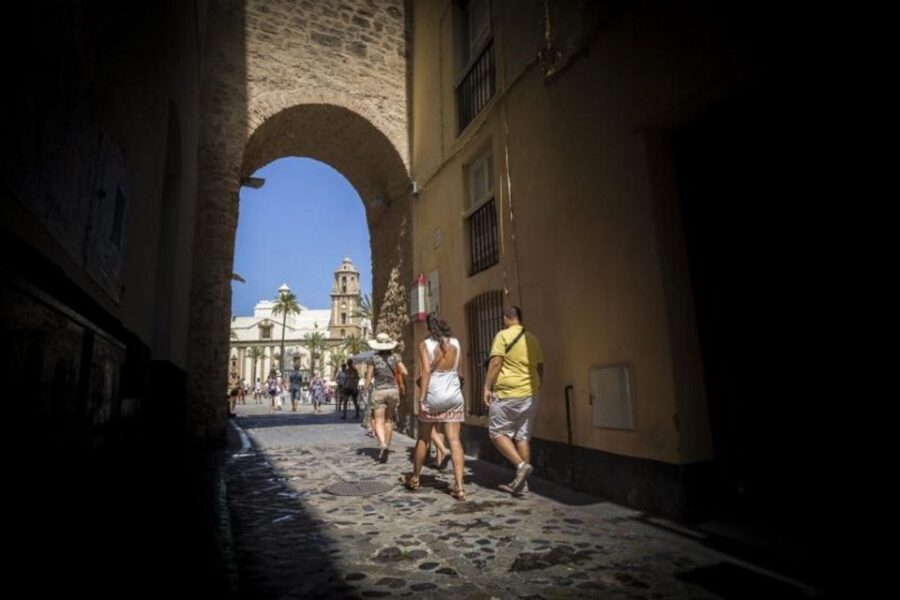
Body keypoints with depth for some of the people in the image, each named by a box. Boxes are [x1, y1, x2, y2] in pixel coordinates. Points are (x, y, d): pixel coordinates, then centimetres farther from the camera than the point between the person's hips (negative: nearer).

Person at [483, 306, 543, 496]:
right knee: (522, 436, 11)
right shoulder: (533, 338, 11)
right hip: (530, 394, 6)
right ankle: (521, 483, 14)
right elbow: (540, 367, 16)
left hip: (507, 394, -6)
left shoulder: (503, 335, -7)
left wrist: (487, 387, -9)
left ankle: (521, 465, -9)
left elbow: (495, 363, -13)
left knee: (497, 432, 6)